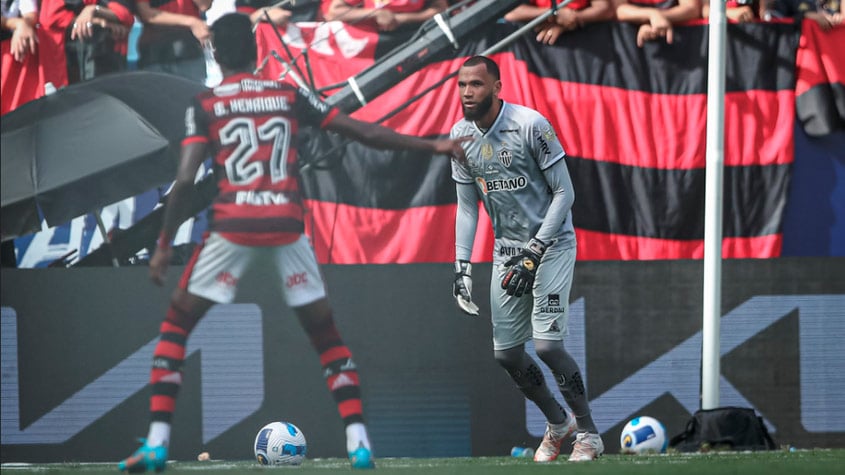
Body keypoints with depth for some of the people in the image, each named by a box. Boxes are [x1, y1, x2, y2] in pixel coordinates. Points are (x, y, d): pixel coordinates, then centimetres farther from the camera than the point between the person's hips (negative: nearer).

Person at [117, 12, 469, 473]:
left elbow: (185, 180, -6)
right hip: (287, 226, 2)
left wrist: (164, 245, 0)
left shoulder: (205, 106, 2)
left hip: (233, 227, -2)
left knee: (175, 326, 11)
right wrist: (432, 145, 15)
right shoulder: (290, 95, 9)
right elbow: (363, 131, 9)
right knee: (325, 333, 17)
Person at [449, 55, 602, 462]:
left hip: (551, 244, -6)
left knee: (547, 344, -17)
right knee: (506, 353, 4)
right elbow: (467, 207, 9)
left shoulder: (531, 125, -18)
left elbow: (564, 193, -15)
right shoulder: (461, 135, 1)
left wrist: (533, 254, -20)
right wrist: (462, 266, 1)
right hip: (507, 252, 6)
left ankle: (588, 433, 0)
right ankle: (557, 423, 27)